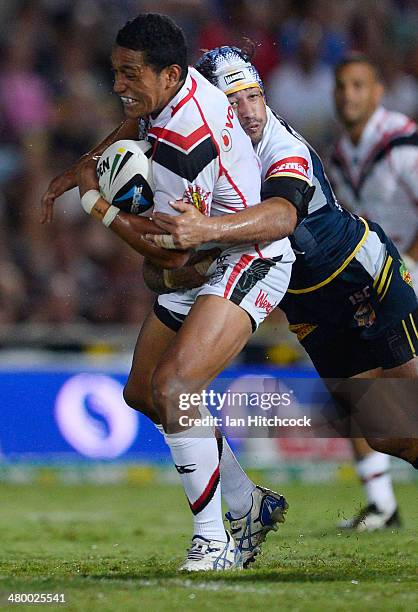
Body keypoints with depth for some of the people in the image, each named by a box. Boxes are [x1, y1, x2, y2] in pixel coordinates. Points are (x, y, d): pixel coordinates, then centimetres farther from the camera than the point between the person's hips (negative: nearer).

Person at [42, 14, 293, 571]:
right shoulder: (181, 83, -1)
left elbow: (170, 252, -21)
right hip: (202, 265, 11)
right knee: (142, 393, 13)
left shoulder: (182, 144, -28)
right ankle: (253, 506, 23)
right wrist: (77, 172, 20)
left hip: (247, 261, -11)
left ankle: (213, 546, -22)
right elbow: (134, 123, 26)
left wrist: (96, 201, -11)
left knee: (172, 386, -28)